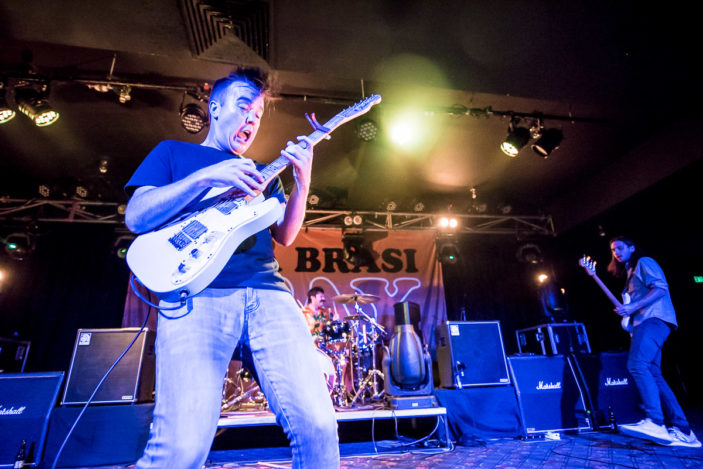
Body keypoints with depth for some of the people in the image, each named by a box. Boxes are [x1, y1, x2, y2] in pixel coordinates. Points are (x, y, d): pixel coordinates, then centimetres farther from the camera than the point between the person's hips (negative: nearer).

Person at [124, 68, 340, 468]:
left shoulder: (258, 174, 29)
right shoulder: (174, 152, 21)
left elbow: (285, 236, 17)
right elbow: (136, 217, 5)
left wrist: (302, 182, 2)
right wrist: (207, 176, -6)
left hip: (267, 290, 3)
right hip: (198, 291, -2)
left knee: (318, 424, -10)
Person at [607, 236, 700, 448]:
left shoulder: (644, 262, 3)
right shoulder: (630, 273, 28)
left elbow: (661, 288, -12)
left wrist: (633, 307, -17)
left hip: (654, 319, -10)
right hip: (644, 322, 10)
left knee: (637, 364, -25)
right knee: (653, 375, 3)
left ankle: (655, 421, -29)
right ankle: (681, 429, 4)